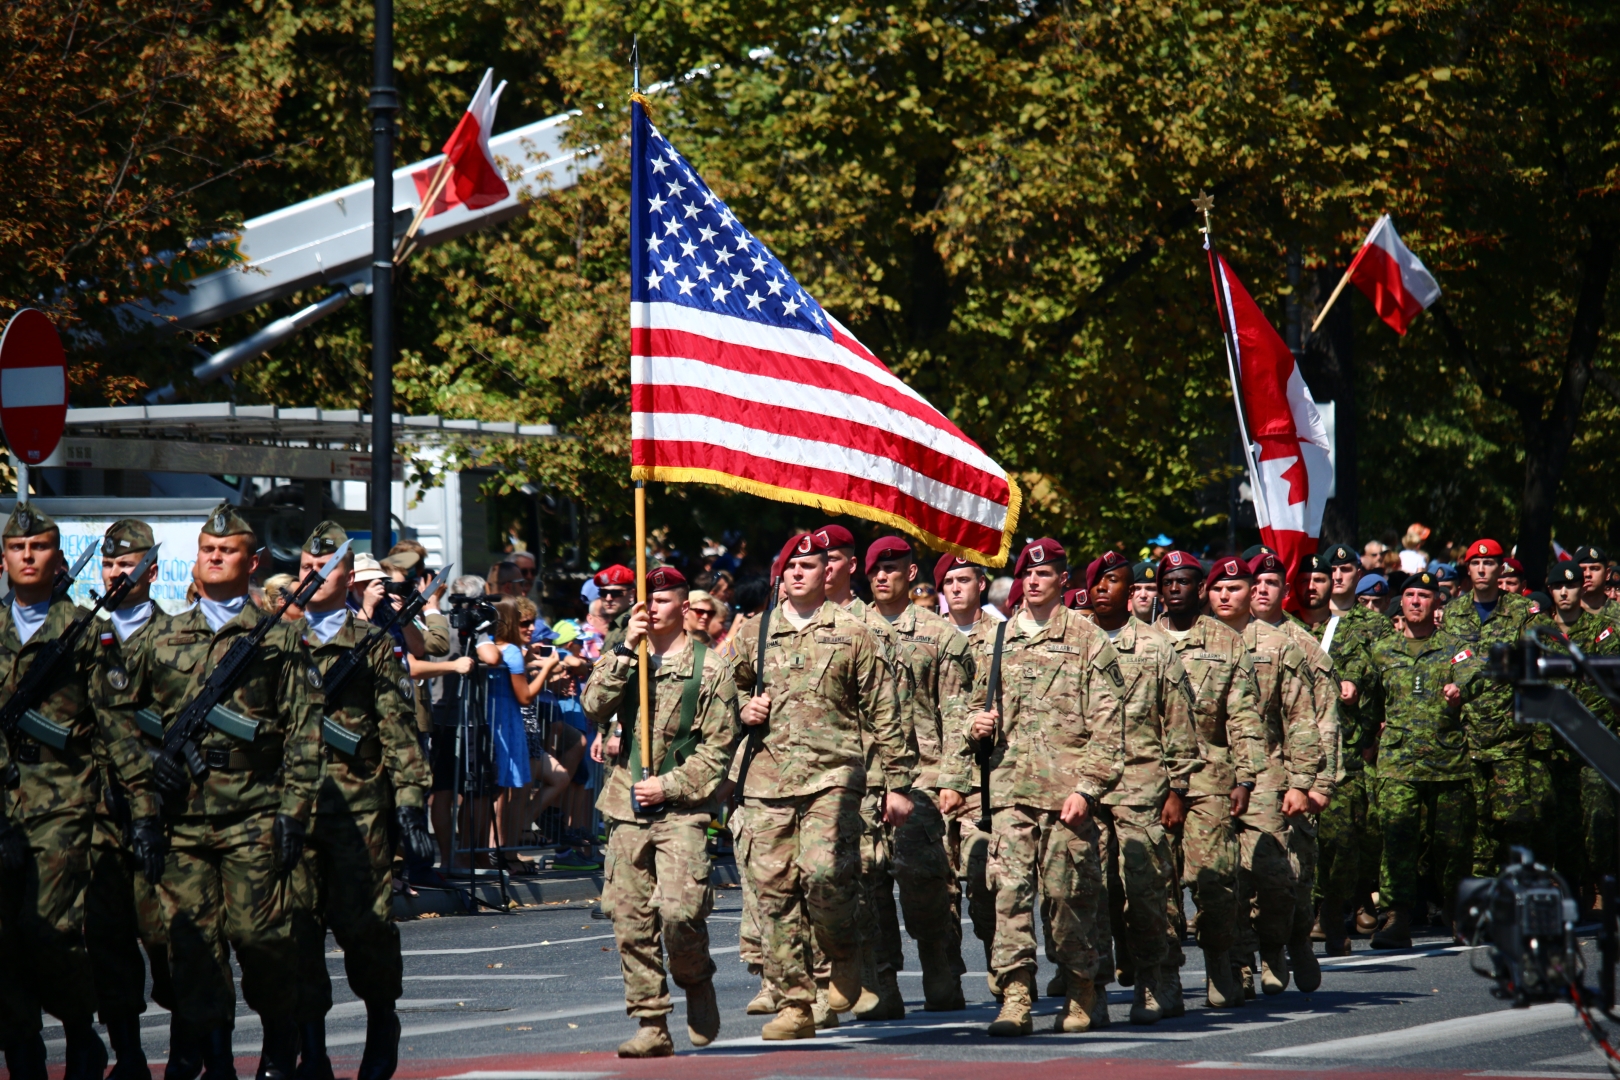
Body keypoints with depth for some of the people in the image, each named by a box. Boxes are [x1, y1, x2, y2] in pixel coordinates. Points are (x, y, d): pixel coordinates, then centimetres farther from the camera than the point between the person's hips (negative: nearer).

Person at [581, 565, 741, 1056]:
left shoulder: (710, 667, 2)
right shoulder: (625, 658, 14)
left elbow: (719, 745, -1)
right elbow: (595, 706, -3)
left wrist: (670, 785, -10)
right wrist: (626, 652, -10)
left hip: (682, 810, -4)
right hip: (626, 809, 4)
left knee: (679, 912, -17)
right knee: (630, 920, 0)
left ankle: (698, 983, 13)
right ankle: (652, 1026, 6)